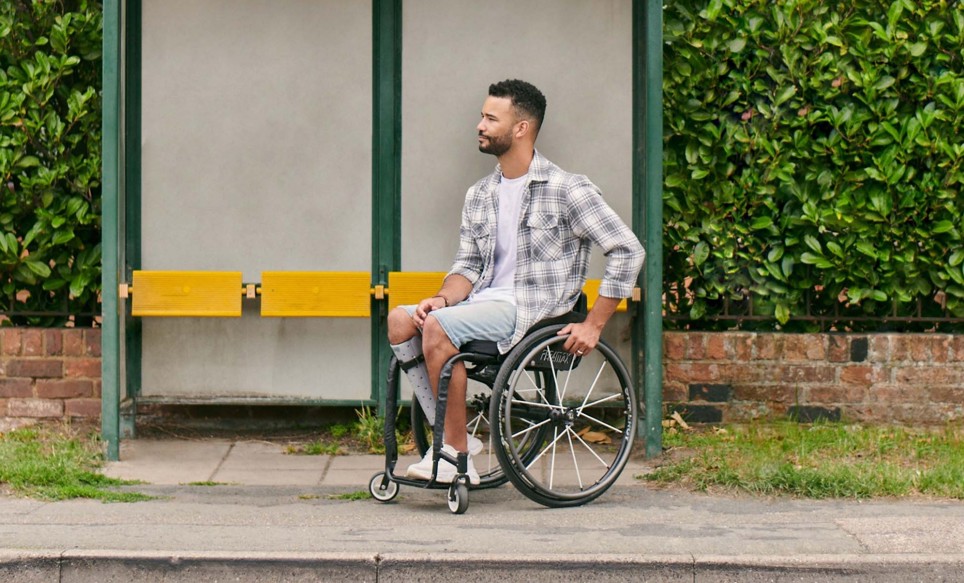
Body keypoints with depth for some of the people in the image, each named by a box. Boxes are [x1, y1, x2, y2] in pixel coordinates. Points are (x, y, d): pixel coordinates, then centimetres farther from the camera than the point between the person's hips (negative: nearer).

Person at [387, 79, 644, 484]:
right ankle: (451, 435, -12)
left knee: (438, 328, -28)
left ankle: (456, 453, -20)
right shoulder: (479, 195, 15)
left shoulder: (566, 190, -6)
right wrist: (444, 298, -8)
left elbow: (628, 251, -8)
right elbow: (468, 264, 16)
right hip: (487, 300, 7)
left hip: (535, 308, -7)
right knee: (400, 320, -16)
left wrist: (593, 325, -11)